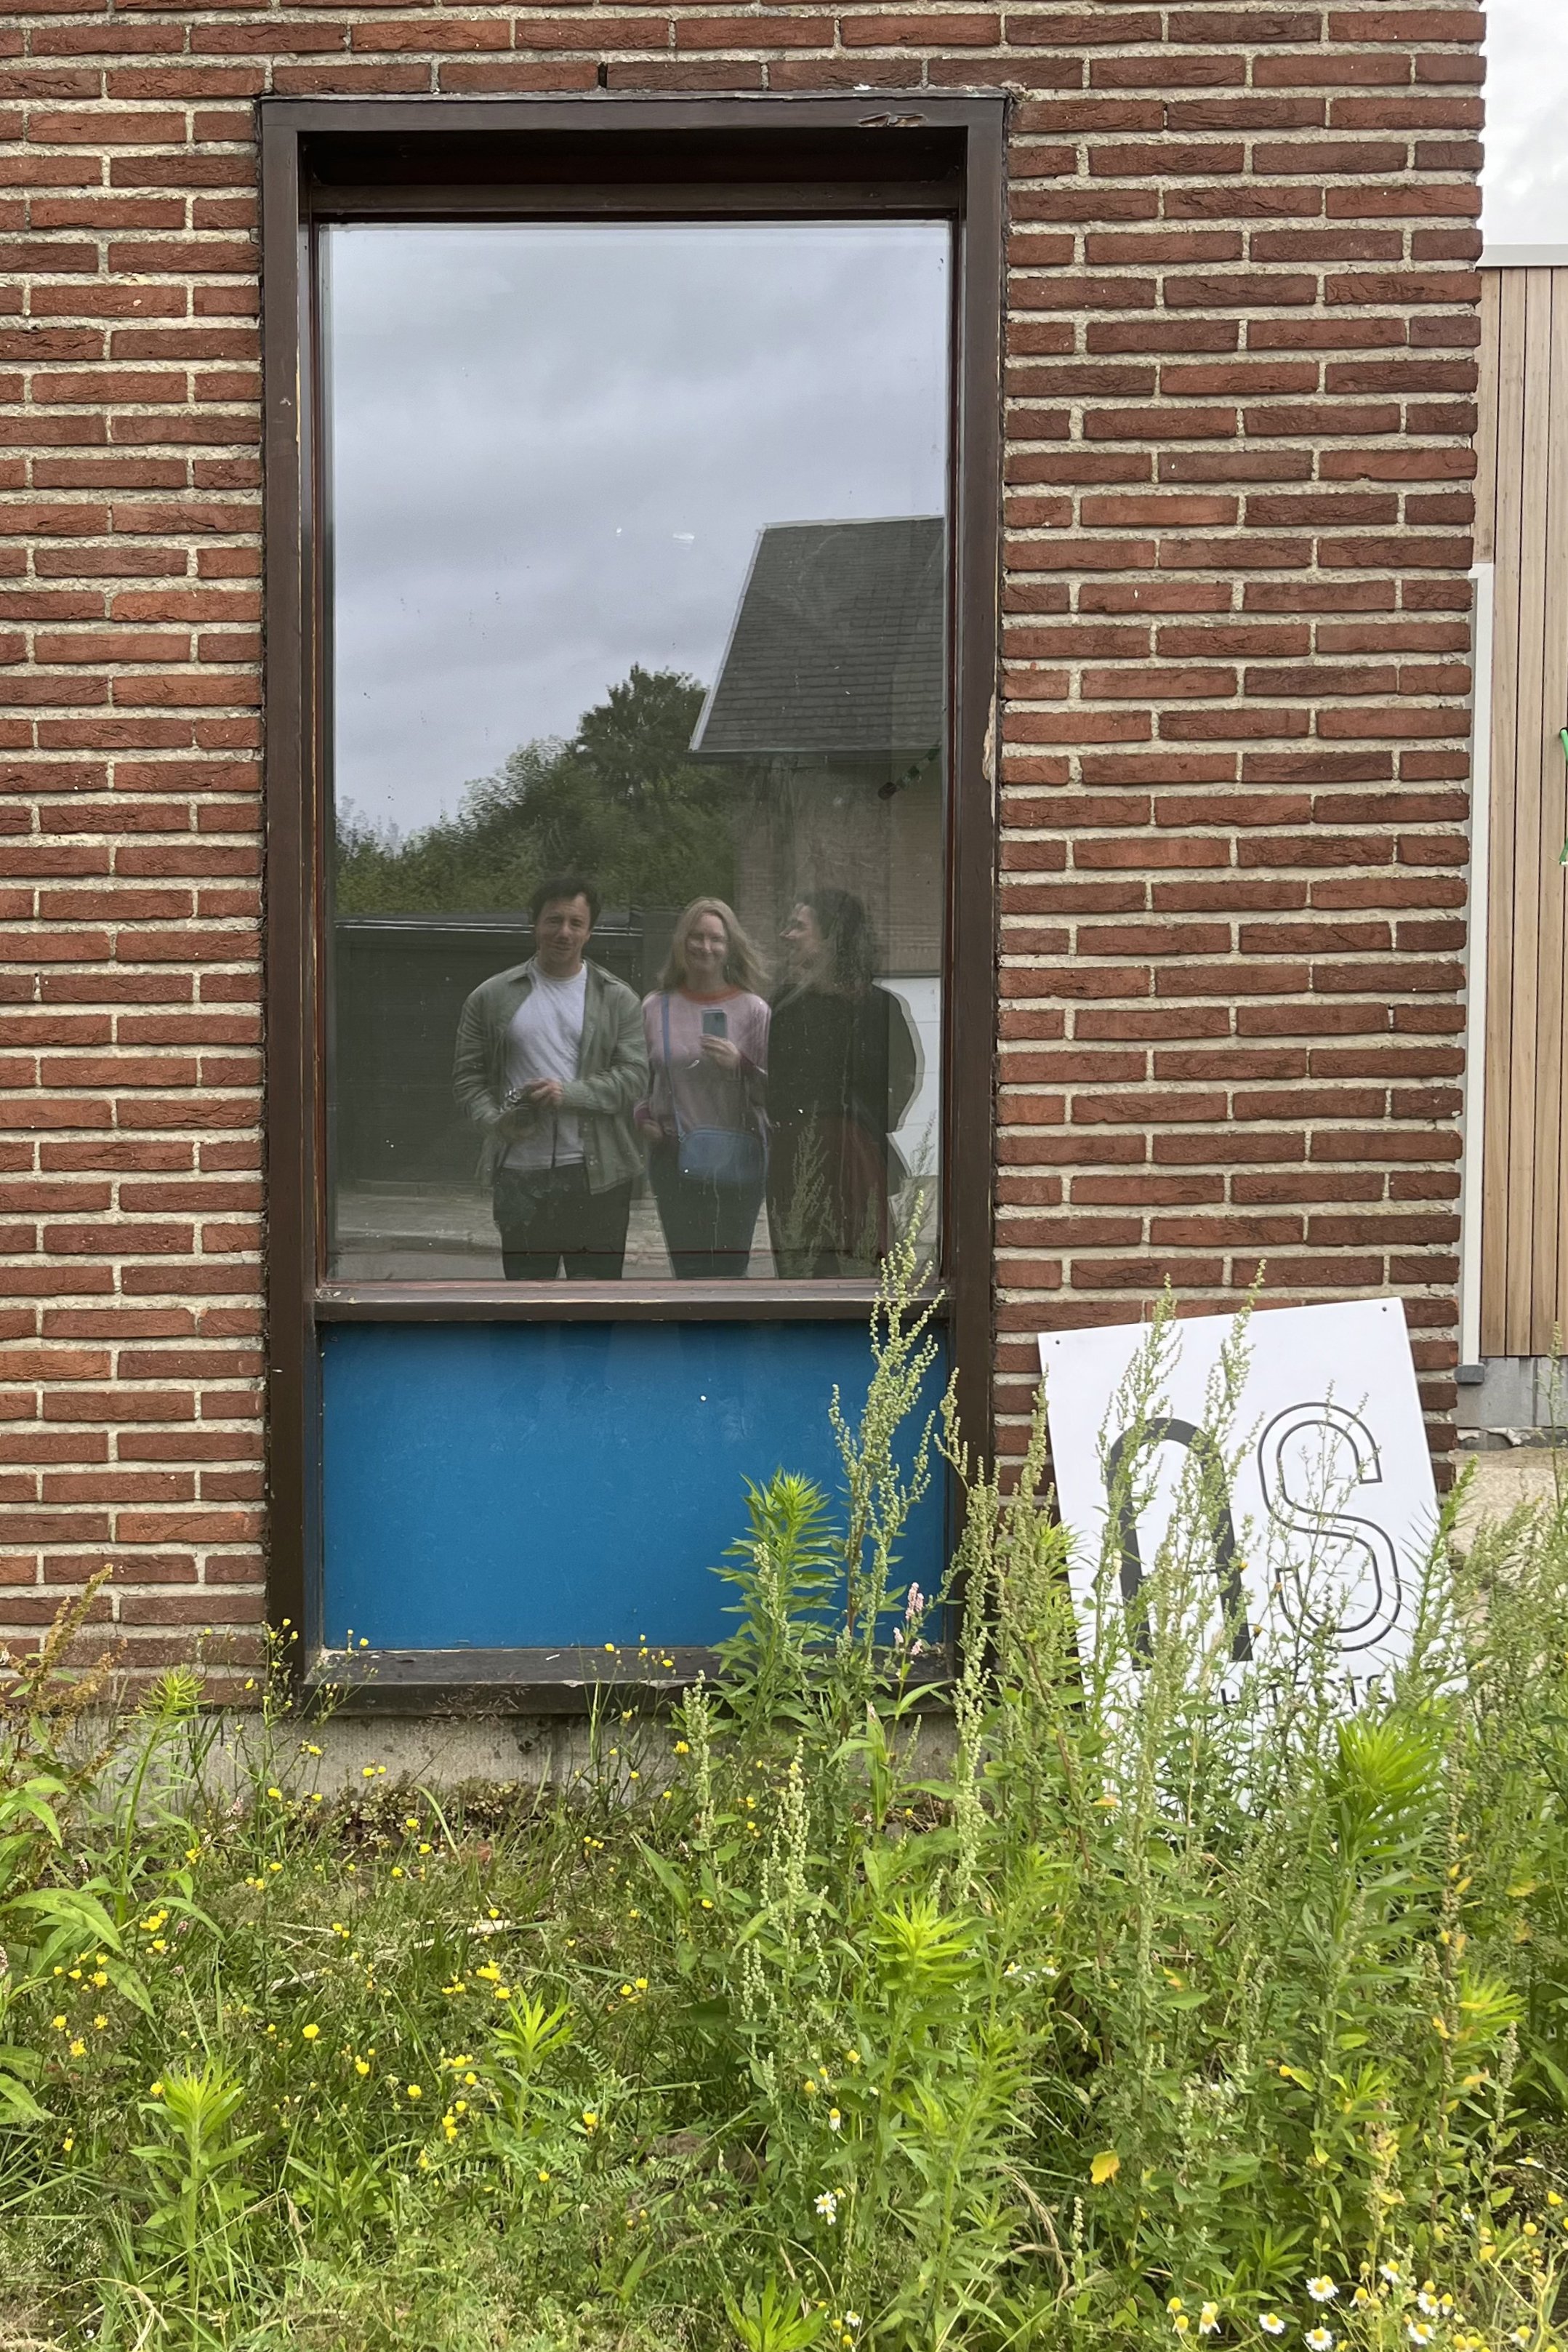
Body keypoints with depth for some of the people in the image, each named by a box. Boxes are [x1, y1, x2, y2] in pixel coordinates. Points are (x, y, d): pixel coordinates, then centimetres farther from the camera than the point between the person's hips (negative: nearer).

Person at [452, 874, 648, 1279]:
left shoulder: (616, 998, 7)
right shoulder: (492, 996, 9)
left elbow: (634, 1075, -1)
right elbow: (467, 1075, 9)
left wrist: (570, 1094, -16)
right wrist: (494, 1120, -11)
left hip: (596, 1172, 0)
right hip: (520, 1173, 1)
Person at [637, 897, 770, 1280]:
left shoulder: (752, 1008, -2)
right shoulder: (655, 1008, 5)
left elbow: (774, 1091, -2)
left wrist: (740, 1064, -18)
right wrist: (643, 1117, 2)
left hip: (735, 1159, -2)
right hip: (672, 1158, 2)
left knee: (727, 1271, 0)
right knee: (687, 1270, 7)